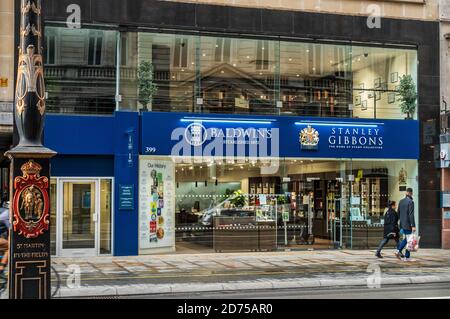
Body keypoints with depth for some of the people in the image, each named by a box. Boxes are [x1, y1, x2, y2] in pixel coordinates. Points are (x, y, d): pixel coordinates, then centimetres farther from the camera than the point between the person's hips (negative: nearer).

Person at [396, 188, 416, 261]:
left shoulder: (401, 201, 9)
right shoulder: (410, 202, -13)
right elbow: (411, 215, -19)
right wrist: (413, 225, -18)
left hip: (402, 224, 7)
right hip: (408, 225, -7)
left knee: (405, 239, 18)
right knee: (409, 240, 2)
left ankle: (398, 250, 1)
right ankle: (407, 257, 4)